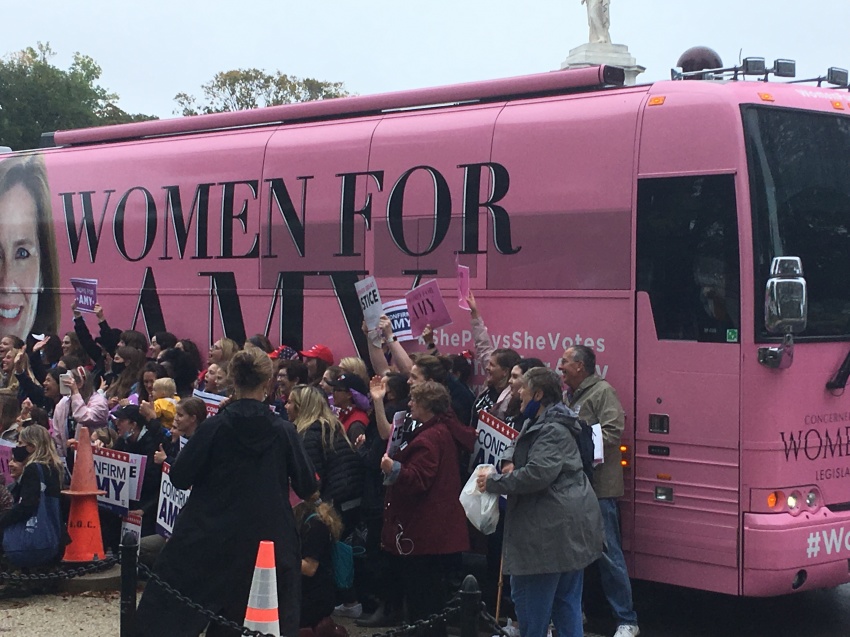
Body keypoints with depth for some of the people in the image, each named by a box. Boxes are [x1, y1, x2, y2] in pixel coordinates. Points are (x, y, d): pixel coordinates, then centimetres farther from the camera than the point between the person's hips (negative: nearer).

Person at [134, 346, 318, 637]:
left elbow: (179, 478, -6)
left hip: (210, 539, -1)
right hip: (267, 538, 1)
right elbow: (307, 487, 0)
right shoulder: (283, 431, -6)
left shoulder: (215, 427, -9)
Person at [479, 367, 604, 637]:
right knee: (567, 600, 13)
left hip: (553, 526, -11)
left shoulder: (553, 430, -17)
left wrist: (494, 482, -16)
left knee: (528, 593, -3)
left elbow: (537, 474, -26)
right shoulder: (535, 422, 17)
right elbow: (517, 444, 33)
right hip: (567, 523, 11)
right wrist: (509, 462, 9)